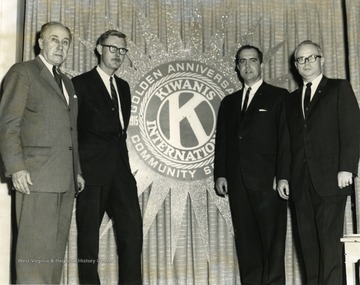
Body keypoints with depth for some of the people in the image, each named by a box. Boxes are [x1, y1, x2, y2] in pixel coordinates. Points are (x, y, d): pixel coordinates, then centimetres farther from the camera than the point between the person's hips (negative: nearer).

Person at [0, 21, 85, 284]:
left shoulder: (67, 82, 24)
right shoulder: (23, 72, 2)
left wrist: (77, 171, 17)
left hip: (65, 180, 7)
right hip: (36, 176, -7)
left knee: (56, 250, 6)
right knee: (35, 248, -8)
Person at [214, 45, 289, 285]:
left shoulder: (278, 96, 5)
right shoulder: (229, 102, 19)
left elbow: (286, 138, -3)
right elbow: (222, 141, 16)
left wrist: (282, 176, -11)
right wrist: (220, 174, 5)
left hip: (268, 181, -4)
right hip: (238, 183, 4)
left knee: (272, 239, -3)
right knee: (246, 241, 6)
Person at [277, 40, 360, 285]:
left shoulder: (339, 89, 7)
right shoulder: (292, 99, 21)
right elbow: (288, 140, 16)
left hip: (330, 179, -4)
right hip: (301, 183, 4)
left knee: (330, 240, -8)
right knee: (309, 243, 3)